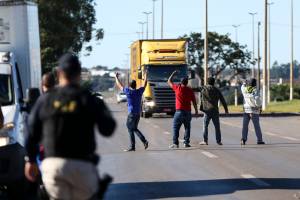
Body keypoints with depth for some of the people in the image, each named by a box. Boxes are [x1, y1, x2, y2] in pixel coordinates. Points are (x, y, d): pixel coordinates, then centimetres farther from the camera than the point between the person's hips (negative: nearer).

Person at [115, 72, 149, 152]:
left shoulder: (128, 91, -9)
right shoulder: (139, 91, 3)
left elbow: (119, 85, 5)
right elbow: (145, 84, 21)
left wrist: (116, 77, 20)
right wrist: (145, 75, 35)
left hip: (132, 113, -6)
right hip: (138, 113, 6)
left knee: (130, 129, 1)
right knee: (134, 128, 18)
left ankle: (132, 147, 0)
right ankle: (144, 141, 7)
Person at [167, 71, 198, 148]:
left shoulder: (177, 88, -3)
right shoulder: (190, 90, 3)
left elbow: (169, 82, 12)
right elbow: (194, 102, 5)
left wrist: (173, 74, 23)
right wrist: (196, 110, 15)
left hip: (179, 111, -3)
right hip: (188, 111, 3)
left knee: (176, 127, 1)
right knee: (187, 127, 12)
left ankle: (175, 143, -7)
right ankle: (186, 142, 7)